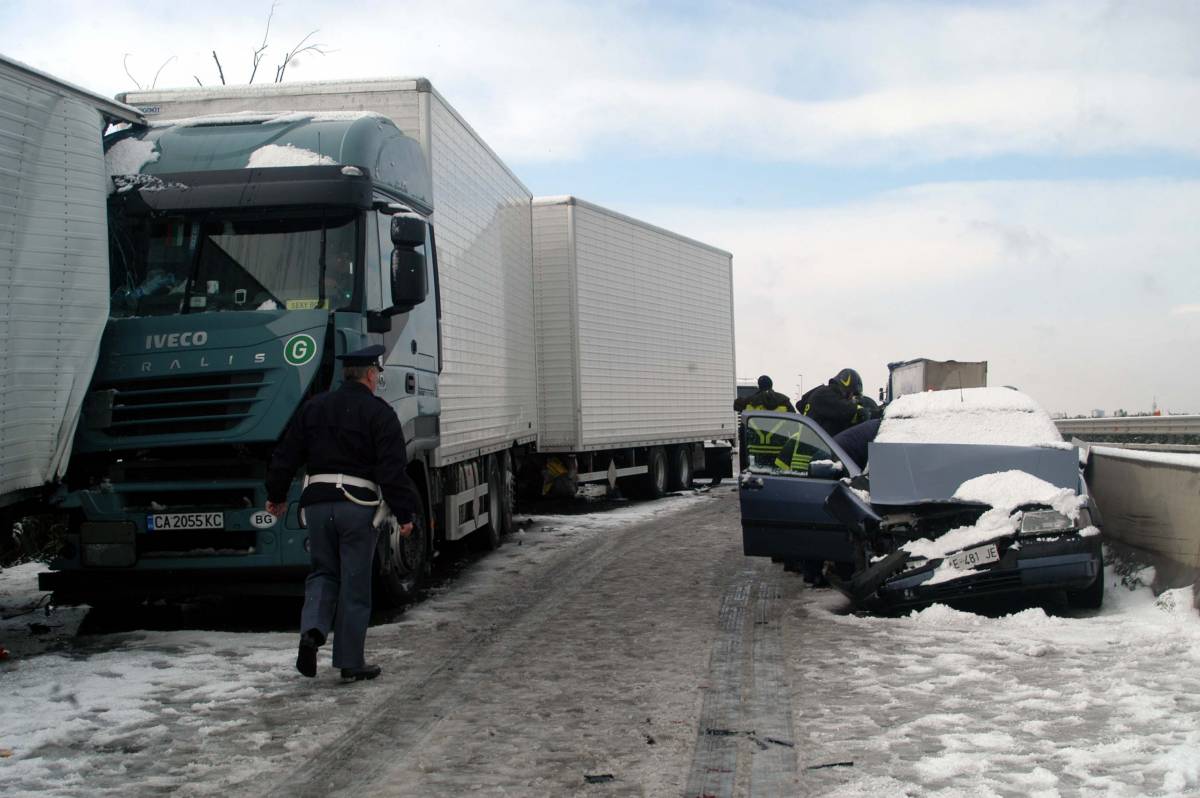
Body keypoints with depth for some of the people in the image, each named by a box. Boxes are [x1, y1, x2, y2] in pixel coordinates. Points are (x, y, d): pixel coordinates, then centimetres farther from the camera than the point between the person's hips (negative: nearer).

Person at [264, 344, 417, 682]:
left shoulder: (314, 407, 12)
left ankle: (312, 629, -8)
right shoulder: (378, 412, -2)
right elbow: (393, 469, -10)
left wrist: (276, 496, 26)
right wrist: (404, 514, -7)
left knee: (323, 573, 17)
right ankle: (351, 661, 8)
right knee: (355, 584, 3)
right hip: (358, 505, -4)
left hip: (317, 502, 4)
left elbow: (285, 457, 14)